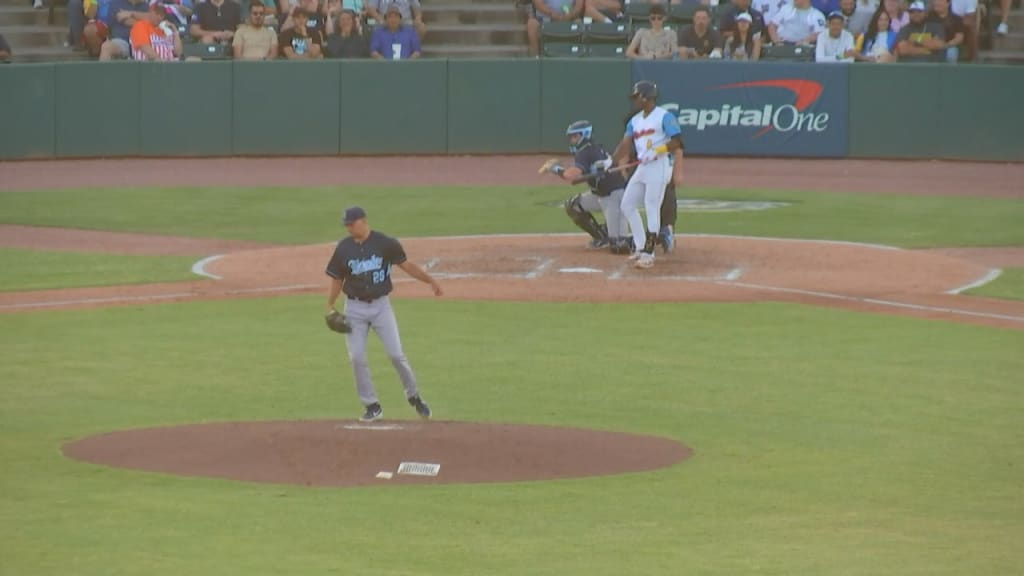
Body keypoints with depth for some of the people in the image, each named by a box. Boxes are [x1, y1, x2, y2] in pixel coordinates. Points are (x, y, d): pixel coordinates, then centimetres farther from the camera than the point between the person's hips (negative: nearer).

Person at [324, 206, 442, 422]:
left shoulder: (385, 243, -7)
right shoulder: (343, 248, 0)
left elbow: (406, 265, -2)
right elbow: (337, 280, 7)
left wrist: (430, 280, -12)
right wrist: (330, 308, -2)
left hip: (380, 305, -2)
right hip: (355, 308, 2)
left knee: (396, 354, -5)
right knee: (357, 358, -4)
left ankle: (413, 396, 16)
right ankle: (372, 406, 7)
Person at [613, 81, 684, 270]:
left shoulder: (664, 116, -7)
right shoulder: (635, 121, 16)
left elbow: (676, 142, -14)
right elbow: (625, 144, 9)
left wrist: (656, 151, -23)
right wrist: (611, 162, -3)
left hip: (659, 165, -9)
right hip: (642, 167, 9)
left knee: (652, 208, -10)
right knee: (627, 205, 9)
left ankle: (648, 253, -8)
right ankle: (641, 248, 17)